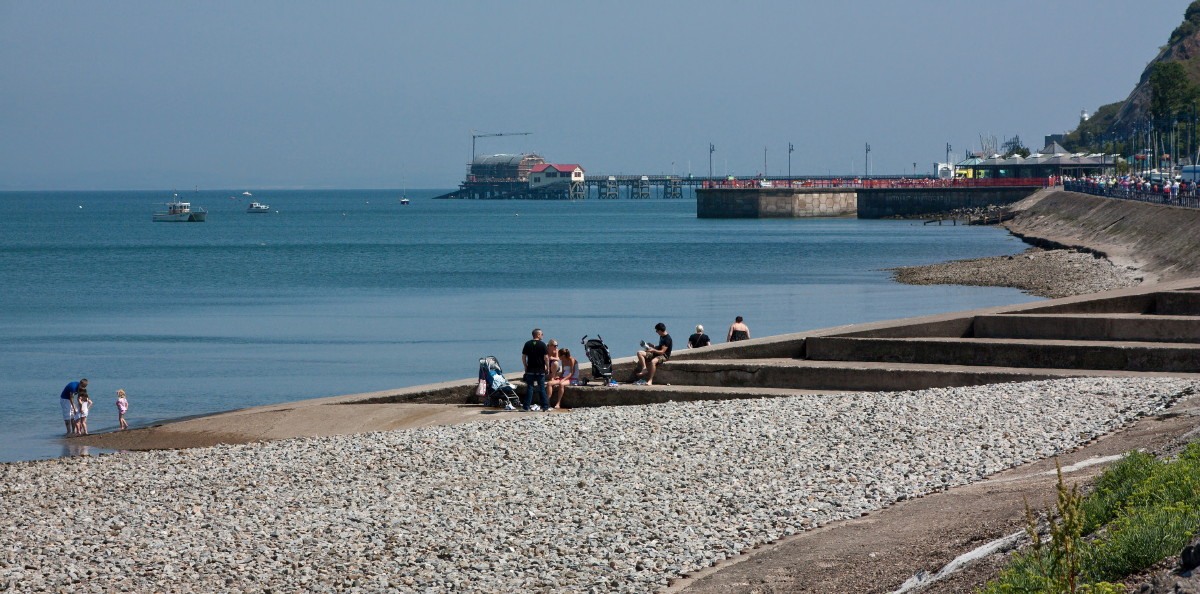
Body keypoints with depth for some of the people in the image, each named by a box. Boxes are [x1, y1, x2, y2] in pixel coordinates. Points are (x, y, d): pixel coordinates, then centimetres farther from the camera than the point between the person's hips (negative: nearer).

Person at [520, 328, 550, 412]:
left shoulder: (527, 344, 2)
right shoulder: (542, 344, -6)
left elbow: (523, 356, 3)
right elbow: (546, 357, -9)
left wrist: (525, 366, 12)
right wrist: (547, 367, 3)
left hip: (530, 370, 2)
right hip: (540, 370, -2)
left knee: (529, 388, 3)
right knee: (542, 388, 6)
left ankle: (526, 406, -1)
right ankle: (545, 406, 7)